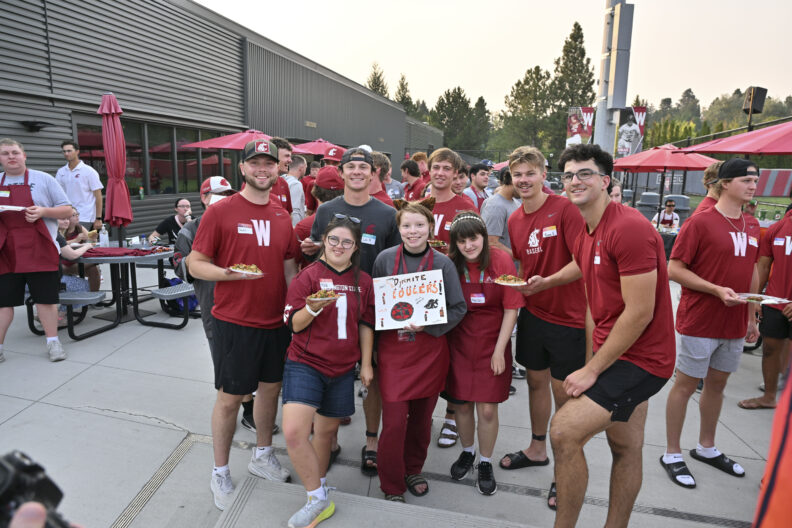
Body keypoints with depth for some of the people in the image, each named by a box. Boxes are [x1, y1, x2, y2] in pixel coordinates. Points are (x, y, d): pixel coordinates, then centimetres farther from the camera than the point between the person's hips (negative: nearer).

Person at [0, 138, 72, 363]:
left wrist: (43, 211, -15)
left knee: (45, 298, 2)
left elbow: (67, 210, 4)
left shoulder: (43, 179, 4)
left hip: (39, 251, -3)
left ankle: (53, 342, 14)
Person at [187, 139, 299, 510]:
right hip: (234, 322, -5)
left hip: (276, 320, 5)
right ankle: (220, 474, 28)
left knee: (270, 388, 17)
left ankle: (262, 456, 39)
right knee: (230, 397, 7)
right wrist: (229, 273, -25)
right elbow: (195, 264, -8)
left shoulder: (282, 216, 6)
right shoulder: (220, 212, -9)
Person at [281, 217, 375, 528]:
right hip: (305, 363, -3)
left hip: (342, 368, 3)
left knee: (326, 432, 15)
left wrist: (366, 364, 8)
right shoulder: (308, 276, -6)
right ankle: (319, 501, 3)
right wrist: (313, 307, -26)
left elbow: (366, 325, 11)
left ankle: (318, 488, 39)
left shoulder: (363, 282, 5)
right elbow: (294, 324, -6)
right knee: (294, 432, -16)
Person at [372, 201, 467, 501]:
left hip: (429, 350, 1)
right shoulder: (385, 259, -3)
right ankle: (392, 487, 20)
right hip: (393, 350, -1)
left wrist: (427, 325, -16)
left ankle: (413, 470, 39)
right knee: (394, 420, -2)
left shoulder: (443, 263, -4)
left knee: (422, 416, 13)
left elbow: (458, 308, -1)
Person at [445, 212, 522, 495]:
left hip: (492, 344, -2)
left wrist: (499, 350, -10)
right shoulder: (450, 263, -6)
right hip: (459, 343, 2)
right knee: (463, 404, 11)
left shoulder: (501, 260, -11)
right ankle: (467, 452, 39)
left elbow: (511, 309, -8)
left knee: (488, 409, 1)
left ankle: (485, 463, 27)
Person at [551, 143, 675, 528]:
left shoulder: (629, 228, -20)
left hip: (639, 359, -9)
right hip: (613, 354, 9)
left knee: (564, 430, -15)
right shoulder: (584, 237, 10)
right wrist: (589, 365, 7)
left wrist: (591, 371, -17)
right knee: (625, 448, 20)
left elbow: (640, 313, -23)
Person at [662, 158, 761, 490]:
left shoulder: (752, 227, 8)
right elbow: (674, 269, -15)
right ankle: (672, 455, 18)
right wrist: (717, 290, -23)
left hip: (735, 325, 7)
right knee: (686, 385, 3)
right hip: (699, 323, -7)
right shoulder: (700, 222, -13)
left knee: (717, 383, 18)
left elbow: (752, 272, 16)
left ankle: (706, 448, 36)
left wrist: (752, 317, 14)